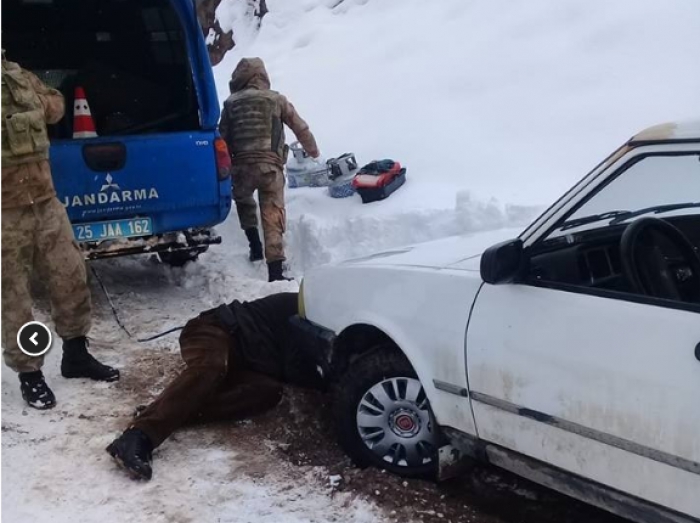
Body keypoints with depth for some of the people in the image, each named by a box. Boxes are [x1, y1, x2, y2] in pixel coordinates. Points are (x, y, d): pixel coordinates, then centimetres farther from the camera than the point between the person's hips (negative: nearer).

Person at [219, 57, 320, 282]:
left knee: (243, 199, 31)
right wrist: (314, 152, 29)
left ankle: (254, 245, 20)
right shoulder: (276, 100, 9)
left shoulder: (231, 103, 10)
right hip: (270, 165, -1)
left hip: (241, 165, 1)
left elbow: (223, 137, 9)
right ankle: (275, 270, -6)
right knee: (273, 217, 0)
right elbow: (301, 128, 13)